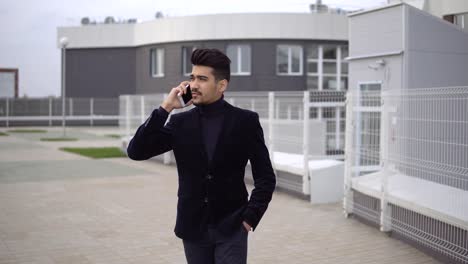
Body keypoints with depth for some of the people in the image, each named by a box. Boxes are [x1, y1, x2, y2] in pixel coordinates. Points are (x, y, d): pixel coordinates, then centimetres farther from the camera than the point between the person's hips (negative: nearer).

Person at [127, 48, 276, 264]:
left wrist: (250, 217, -10)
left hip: (231, 228, -3)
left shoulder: (245, 121, -4)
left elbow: (265, 177, -1)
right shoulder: (180, 122, 2)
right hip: (193, 229, 3)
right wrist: (164, 108, -11)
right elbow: (135, 152, -7)